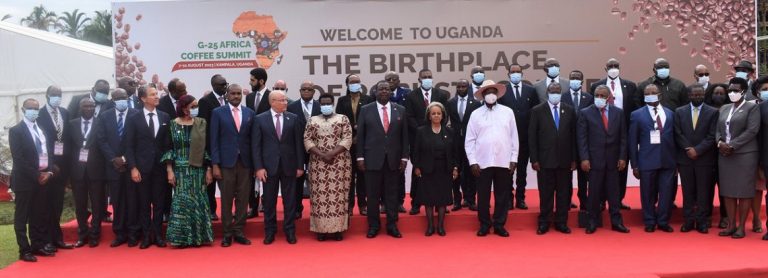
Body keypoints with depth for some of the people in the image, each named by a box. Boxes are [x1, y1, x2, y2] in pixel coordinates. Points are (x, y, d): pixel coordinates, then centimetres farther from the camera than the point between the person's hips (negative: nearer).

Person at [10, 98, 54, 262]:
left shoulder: (42, 129, 14)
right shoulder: (16, 130, -7)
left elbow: (49, 153, 14)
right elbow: (18, 159, -14)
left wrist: (49, 172, -3)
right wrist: (36, 175, -15)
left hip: (42, 178, 6)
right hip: (25, 180, -6)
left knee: (39, 216, 11)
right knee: (22, 217, 2)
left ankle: (38, 246, 19)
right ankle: (24, 250, 5)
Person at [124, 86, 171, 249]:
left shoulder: (165, 117, 6)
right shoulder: (133, 119, 0)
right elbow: (129, 145, -2)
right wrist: (133, 167, -9)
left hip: (160, 167, 2)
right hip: (142, 167, -2)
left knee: (159, 203, 5)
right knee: (144, 203, 4)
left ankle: (158, 235, 14)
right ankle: (146, 236, 13)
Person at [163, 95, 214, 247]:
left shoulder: (201, 124, 4)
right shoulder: (173, 125, -1)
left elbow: (206, 148, 4)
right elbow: (168, 149, -1)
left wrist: (208, 170, 0)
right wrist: (169, 171, -8)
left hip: (198, 169, 2)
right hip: (180, 170, -2)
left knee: (198, 202, 4)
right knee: (182, 201, -1)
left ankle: (198, 236, 13)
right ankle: (182, 237, 6)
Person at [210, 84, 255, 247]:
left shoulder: (250, 113, 8)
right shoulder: (218, 113, 2)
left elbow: (253, 139, 8)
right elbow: (214, 140, -1)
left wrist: (254, 163, 4)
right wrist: (215, 164, -7)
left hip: (245, 162, 2)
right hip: (226, 162, -2)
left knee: (243, 199, 5)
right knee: (226, 199, 3)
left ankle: (239, 232, 14)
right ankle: (227, 233, 12)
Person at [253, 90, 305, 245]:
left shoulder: (294, 118, 3)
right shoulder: (260, 119, 0)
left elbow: (299, 143, 3)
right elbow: (256, 145, -2)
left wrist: (300, 166, 0)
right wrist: (258, 167, -9)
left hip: (289, 165, 1)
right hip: (269, 166, -1)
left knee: (290, 200, 6)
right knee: (269, 200, 7)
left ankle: (290, 231, 17)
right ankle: (270, 232, 19)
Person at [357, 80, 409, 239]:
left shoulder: (400, 110, 6)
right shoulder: (366, 110, 2)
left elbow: (404, 136, 6)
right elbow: (360, 135, 2)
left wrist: (404, 157, 1)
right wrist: (360, 157, -4)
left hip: (393, 159, 1)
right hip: (372, 158, -1)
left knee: (392, 194, 7)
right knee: (373, 194, 5)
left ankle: (392, 226, 16)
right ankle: (373, 226, 16)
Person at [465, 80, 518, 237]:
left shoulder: (508, 112, 6)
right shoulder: (476, 114, 3)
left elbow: (514, 137, 7)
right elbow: (470, 140, 2)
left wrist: (514, 159, 2)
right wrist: (473, 162, -5)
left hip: (504, 162, 1)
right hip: (483, 162, -1)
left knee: (502, 195, 6)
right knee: (483, 195, 4)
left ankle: (499, 225, 17)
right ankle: (484, 225, 17)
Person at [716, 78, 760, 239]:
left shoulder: (752, 108, -1)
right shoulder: (724, 108, 16)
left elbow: (752, 131, -11)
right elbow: (718, 129, 13)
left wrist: (732, 145, -16)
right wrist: (720, 142, -7)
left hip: (745, 155, -5)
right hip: (725, 155, 6)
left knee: (744, 191, -1)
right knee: (728, 191, 6)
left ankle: (741, 226, 5)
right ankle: (731, 225, 13)